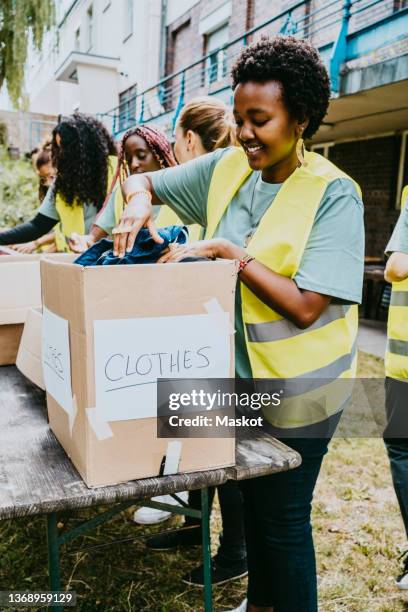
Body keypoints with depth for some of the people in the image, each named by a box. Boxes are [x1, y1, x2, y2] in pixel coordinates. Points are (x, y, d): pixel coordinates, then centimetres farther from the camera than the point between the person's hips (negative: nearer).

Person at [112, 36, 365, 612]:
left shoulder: (334, 194, -16)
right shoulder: (226, 169, -1)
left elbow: (306, 307, -23)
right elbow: (140, 179, 8)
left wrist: (229, 252, -25)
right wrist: (139, 200, -14)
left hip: (297, 385, -6)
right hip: (238, 371, 6)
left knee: (283, 518, 9)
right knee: (253, 500, 24)